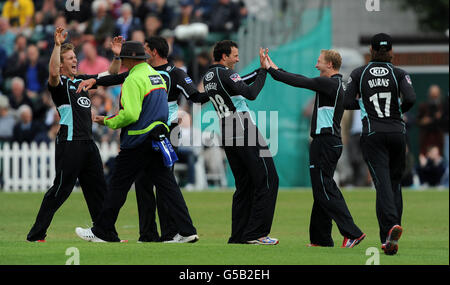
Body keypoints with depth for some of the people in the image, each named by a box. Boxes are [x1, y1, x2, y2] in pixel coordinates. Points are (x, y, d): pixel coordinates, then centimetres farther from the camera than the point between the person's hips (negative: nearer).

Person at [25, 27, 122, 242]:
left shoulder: (82, 80, 18)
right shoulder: (59, 84, -5)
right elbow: (53, 73, -28)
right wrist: (57, 45, -34)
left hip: (88, 144, 8)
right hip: (69, 143, -8)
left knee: (98, 189, 11)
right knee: (60, 190, -9)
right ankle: (36, 235, -4)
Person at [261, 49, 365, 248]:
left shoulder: (329, 84, -14)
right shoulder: (336, 84, 15)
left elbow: (299, 82, -13)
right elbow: (303, 81, 21)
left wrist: (270, 70, -3)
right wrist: (276, 69, 22)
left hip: (325, 142, -10)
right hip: (332, 141, 10)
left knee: (324, 191, -10)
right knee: (322, 190, 14)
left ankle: (352, 233, -17)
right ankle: (321, 239, 18)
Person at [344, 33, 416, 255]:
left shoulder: (358, 74, 4)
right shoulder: (399, 74, 2)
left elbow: (348, 103, -2)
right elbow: (410, 99, -13)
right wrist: (400, 109, 8)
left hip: (373, 135, -1)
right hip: (396, 132, 1)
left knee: (383, 183, -10)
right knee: (395, 182, 13)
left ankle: (391, 225, -34)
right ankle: (389, 237, 10)